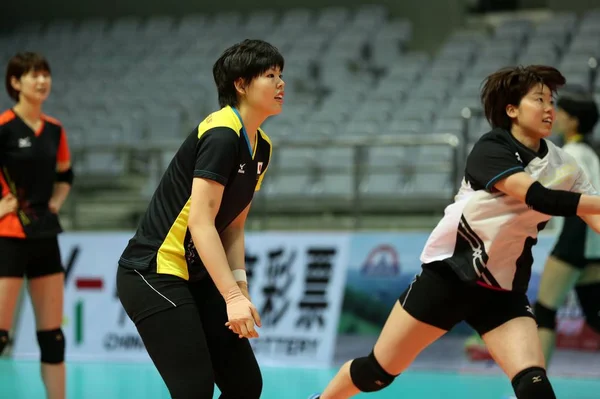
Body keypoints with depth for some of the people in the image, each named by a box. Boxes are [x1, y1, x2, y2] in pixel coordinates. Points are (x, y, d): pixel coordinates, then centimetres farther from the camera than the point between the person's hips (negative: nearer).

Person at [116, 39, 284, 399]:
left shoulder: (261, 147, 9)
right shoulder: (221, 135, -18)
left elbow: (233, 226, 11)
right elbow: (200, 222, -23)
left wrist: (239, 286, -4)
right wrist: (232, 295, -27)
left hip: (197, 278, 9)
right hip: (154, 275, -9)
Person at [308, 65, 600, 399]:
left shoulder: (564, 166, -1)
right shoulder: (491, 149, -17)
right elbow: (537, 197, -32)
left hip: (504, 292, 4)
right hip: (450, 273, -4)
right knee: (378, 372, 7)